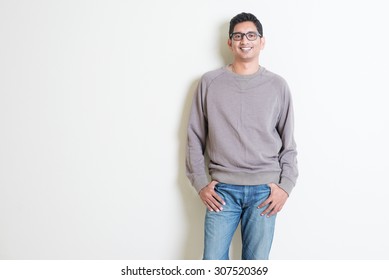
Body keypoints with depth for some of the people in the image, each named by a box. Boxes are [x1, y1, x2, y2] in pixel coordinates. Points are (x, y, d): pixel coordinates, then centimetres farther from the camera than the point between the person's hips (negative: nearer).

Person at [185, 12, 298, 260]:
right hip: (223, 189, 0)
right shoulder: (210, 82, 3)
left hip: (265, 189, 0)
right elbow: (195, 137, 6)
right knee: (213, 261, 2)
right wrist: (200, 182, 1)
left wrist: (286, 185, -1)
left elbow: (289, 142, 7)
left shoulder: (277, 85, 4)